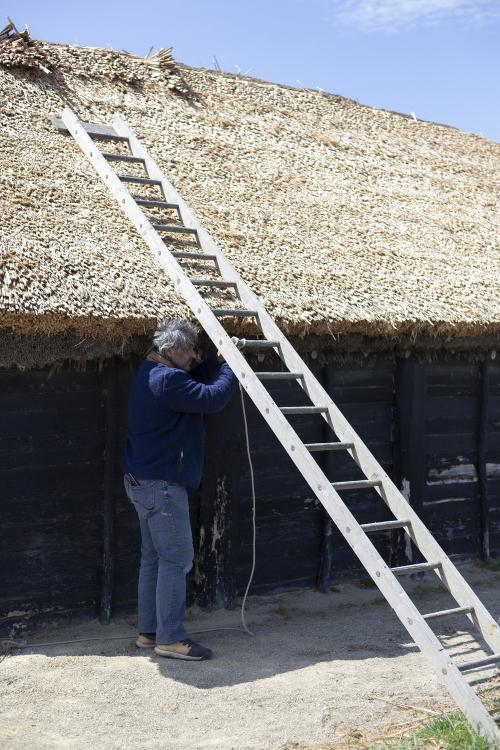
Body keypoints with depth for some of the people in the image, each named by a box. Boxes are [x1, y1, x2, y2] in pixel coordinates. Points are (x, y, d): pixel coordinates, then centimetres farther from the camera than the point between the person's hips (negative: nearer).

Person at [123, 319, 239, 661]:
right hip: (162, 485, -11)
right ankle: (171, 638, 0)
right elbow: (212, 398, -23)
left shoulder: (149, 374, 14)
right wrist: (231, 367, -7)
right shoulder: (167, 379, -20)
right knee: (176, 559, -5)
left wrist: (217, 362, 11)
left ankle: (149, 632, 21)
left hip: (143, 482, 11)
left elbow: (192, 385, 25)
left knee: (154, 558, 15)